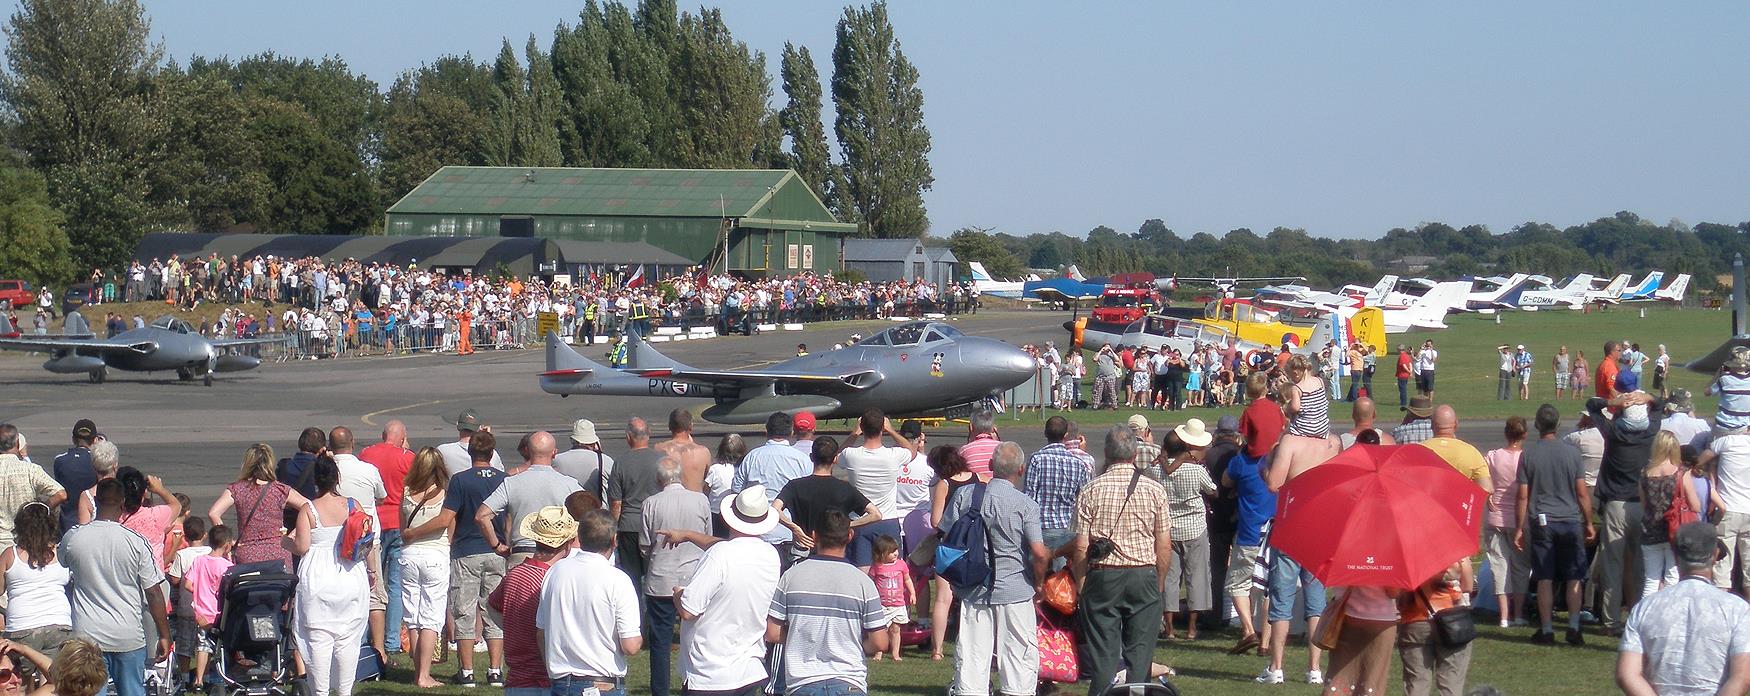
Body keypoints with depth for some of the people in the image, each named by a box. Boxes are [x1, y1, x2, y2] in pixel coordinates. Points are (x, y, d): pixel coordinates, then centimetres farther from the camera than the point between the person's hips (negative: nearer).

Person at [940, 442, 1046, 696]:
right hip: (1015, 589, -3)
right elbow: (1039, 553, -13)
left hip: (972, 589, 3)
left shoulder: (964, 495, 0)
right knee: (1019, 653, 6)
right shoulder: (1025, 505, -10)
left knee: (971, 654, 6)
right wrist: (1039, 584, 5)